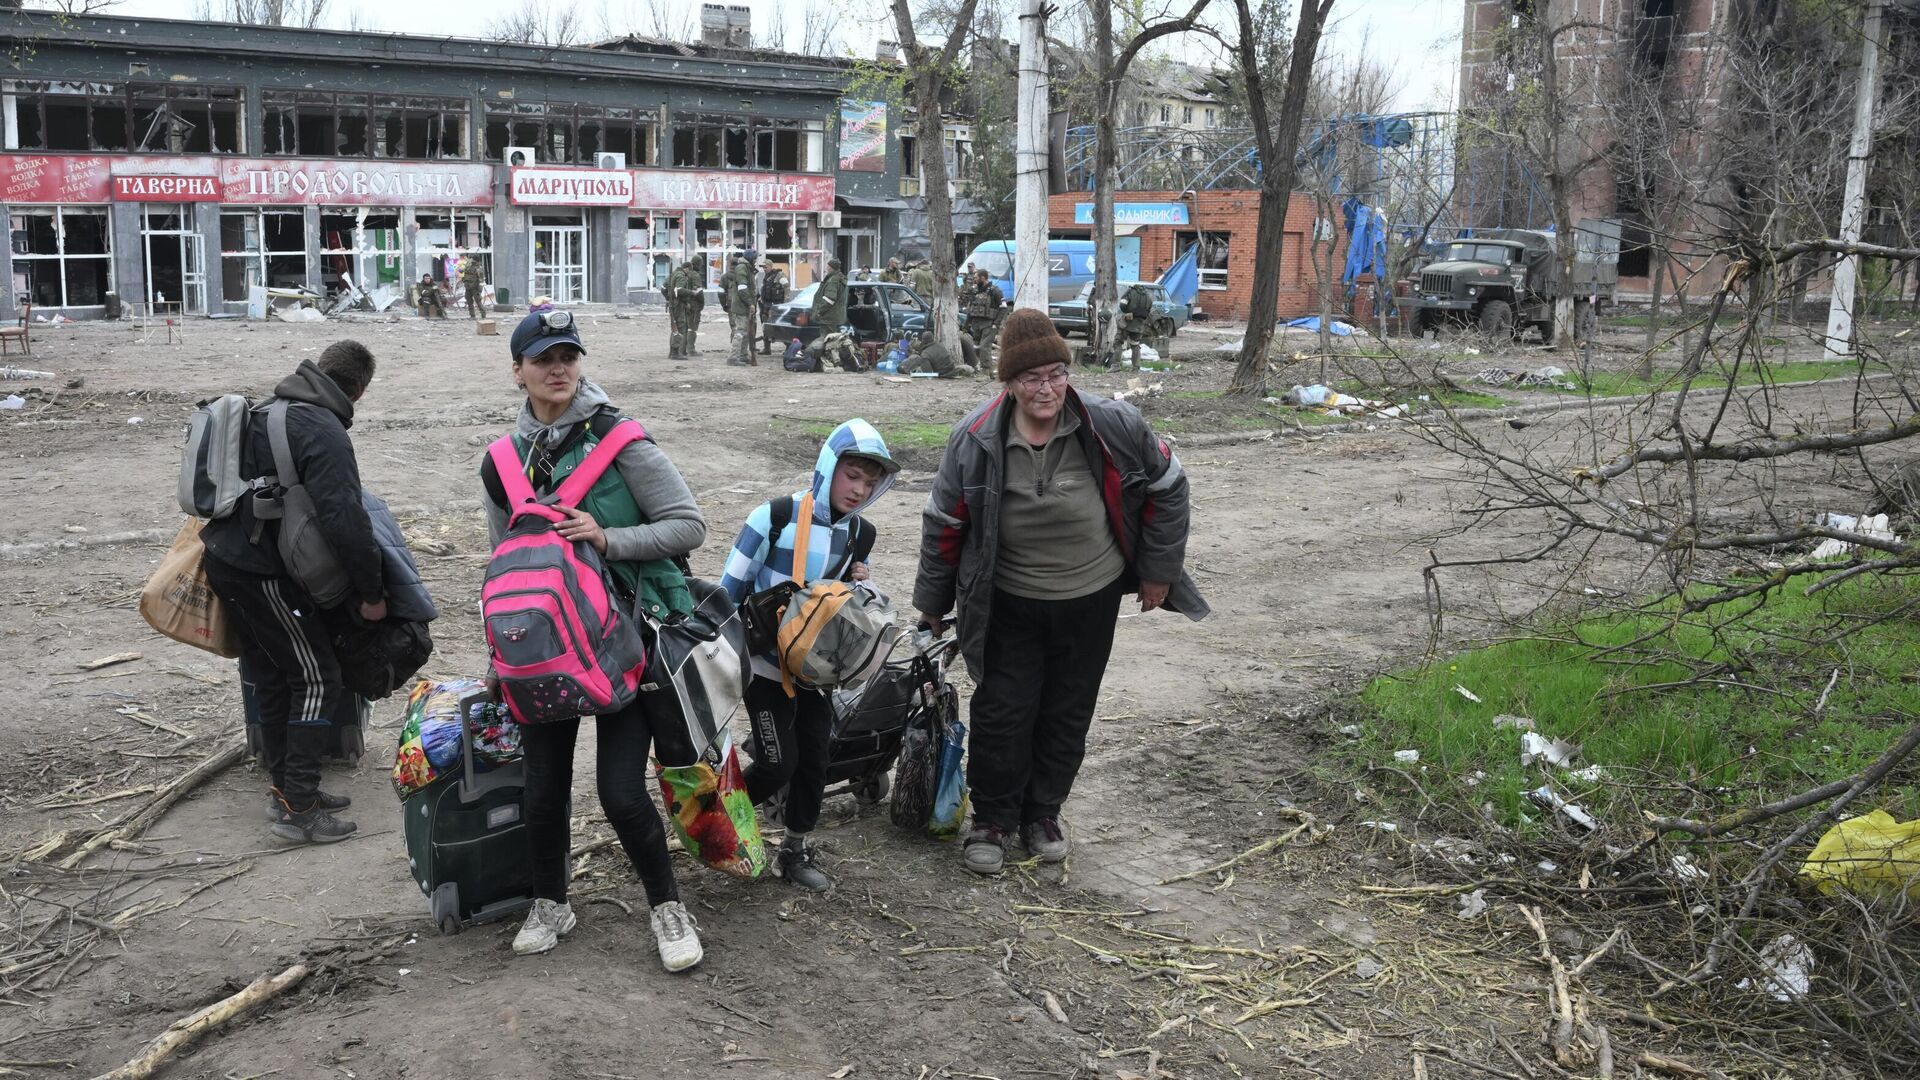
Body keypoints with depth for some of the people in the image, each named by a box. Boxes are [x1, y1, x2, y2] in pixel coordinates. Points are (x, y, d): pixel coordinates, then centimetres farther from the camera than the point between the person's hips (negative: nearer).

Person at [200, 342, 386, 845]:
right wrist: (371, 592, -16)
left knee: (271, 677, 17)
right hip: (263, 572, -10)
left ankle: (286, 788, 27)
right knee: (317, 678, -3)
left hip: (226, 556, 10)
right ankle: (297, 808, -2)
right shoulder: (325, 432, -19)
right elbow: (345, 521, -25)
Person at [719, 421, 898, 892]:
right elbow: (731, 588, -10)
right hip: (764, 664, -5)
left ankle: (796, 852, 26)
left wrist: (858, 585, -9)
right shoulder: (774, 517, -17)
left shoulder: (861, 535, 1)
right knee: (779, 763, -7)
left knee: (814, 760, 8)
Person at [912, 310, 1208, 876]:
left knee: (1068, 712, 13)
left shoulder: (1113, 426, -17)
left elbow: (1167, 486, -1)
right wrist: (932, 605, 4)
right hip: (1008, 606, -1)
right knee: (1001, 712, 1)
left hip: (1091, 602, 1)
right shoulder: (976, 439, -16)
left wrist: (1158, 570, 3)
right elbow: (944, 525, -3)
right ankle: (991, 819, 22)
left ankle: (1043, 812, 34)